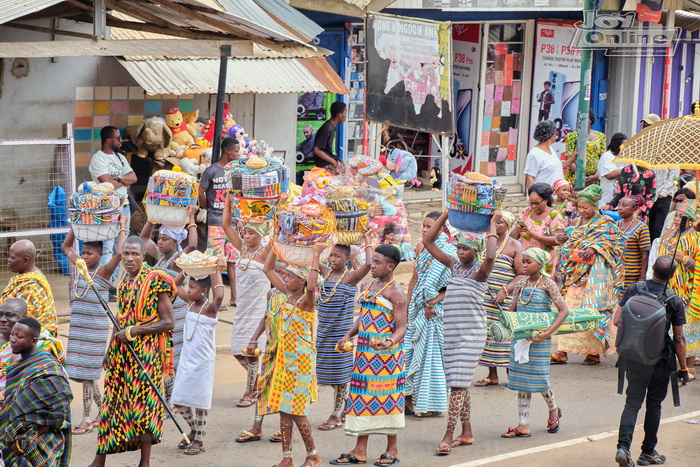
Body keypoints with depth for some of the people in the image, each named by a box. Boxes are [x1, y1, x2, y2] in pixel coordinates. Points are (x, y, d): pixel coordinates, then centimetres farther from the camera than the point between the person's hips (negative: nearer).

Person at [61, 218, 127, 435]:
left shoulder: (103, 272, -7)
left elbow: (120, 253, -22)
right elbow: (66, 246, 24)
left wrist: (122, 228, -14)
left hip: (95, 330, -6)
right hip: (77, 328, 6)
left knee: (87, 373, -5)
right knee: (83, 373, 9)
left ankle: (87, 420, 0)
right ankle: (103, 411, 24)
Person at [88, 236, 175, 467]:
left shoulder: (154, 281, -11)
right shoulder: (124, 282, 10)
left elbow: (168, 322, -14)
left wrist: (133, 331, -17)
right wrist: (110, 351, 18)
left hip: (145, 352, -7)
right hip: (121, 352, 7)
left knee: (142, 403, -2)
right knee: (112, 403, 8)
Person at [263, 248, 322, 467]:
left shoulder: (307, 300, -15)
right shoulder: (288, 295, 7)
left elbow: (311, 287, -39)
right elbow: (268, 269, 14)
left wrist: (316, 255, -36)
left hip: (301, 361, -8)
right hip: (284, 359, 8)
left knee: (296, 410, -4)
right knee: (283, 409, 8)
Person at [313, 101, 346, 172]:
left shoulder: (333, 127, 10)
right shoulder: (327, 129, -19)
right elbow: (317, 150, -22)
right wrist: (333, 162, -18)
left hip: (331, 159, 10)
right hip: (324, 163, -10)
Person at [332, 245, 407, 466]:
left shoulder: (395, 293, -11)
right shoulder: (367, 286, 12)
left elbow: (401, 327, -15)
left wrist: (390, 342, -34)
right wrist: (348, 336, 7)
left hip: (386, 352, -7)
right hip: (364, 350, 7)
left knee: (386, 395, -1)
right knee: (362, 396, 7)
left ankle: (392, 449, 10)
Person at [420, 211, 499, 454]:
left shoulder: (479, 270, -8)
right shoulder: (453, 264, 10)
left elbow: (490, 256, -32)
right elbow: (428, 241, 11)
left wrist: (493, 225, -21)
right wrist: (446, 215, 6)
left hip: (471, 333, -7)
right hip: (451, 332, 7)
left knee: (458, 383, -10)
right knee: (459, 384, 11)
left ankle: (448, 435, -12)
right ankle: (466, 433, 20)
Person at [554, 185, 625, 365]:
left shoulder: (605, 223, 1)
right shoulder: (577, 223, 19)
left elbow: (614, 241, -11)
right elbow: (568, 246, 23)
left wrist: (595, 248, -22)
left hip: (594, 272, -6)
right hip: (576, 272, 6)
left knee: (593, 309, -8)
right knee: (570, 310, -1)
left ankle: (594, 351, -3)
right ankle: (563, 351, -3)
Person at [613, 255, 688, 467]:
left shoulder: (634, 290, -7)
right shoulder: (674, 301, -12)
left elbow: (617, 320, -5)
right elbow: (679, 339, -8)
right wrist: (683, 368, 2)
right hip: (661, 360, -2)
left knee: (632, 402, 7)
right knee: (654, 404, 12)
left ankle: (623, 446, -12)